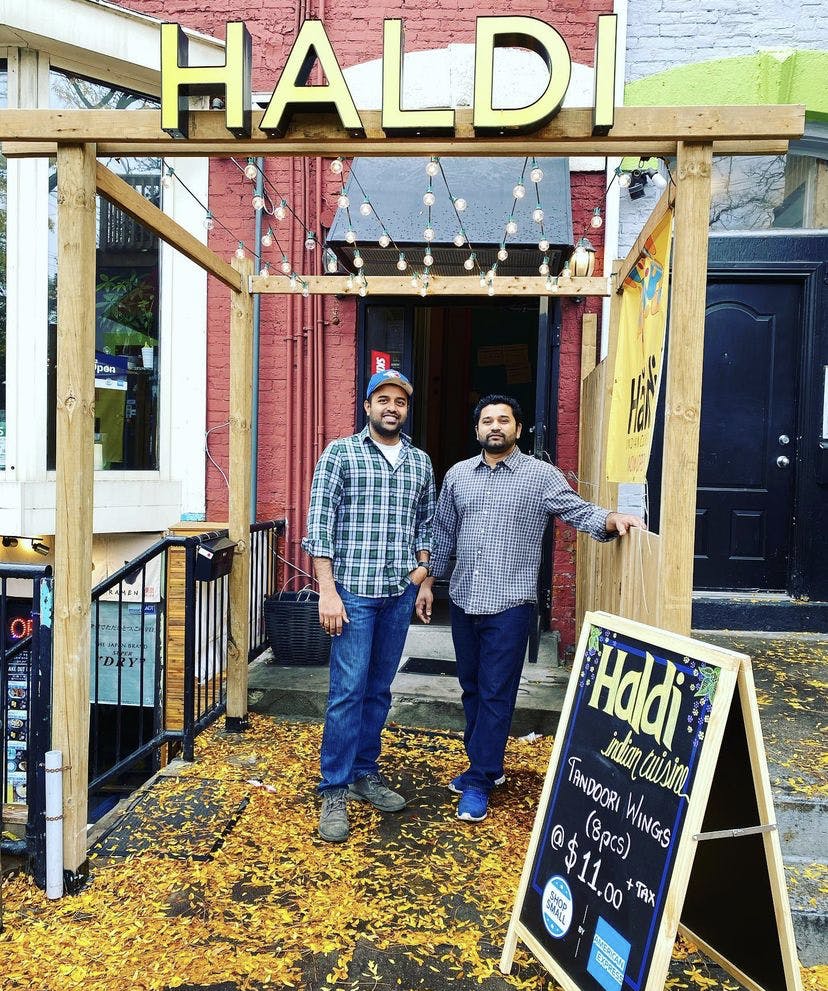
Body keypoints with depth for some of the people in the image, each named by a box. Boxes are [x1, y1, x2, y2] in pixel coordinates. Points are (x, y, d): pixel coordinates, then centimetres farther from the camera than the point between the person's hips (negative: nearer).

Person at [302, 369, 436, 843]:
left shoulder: (420, 461, 11)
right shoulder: (341, 453, -3)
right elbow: (320, 524, -7)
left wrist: (422, 572, 5)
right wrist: (328, 590, -13)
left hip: (400, 593, 4)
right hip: (354, 590, -4)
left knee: (379, 689, 13)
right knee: (348, 691, -3)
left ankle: (365, 773, 28)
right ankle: (335, 792, 10)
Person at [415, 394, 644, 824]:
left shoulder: (541, 475, -3)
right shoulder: (457, 475, 9)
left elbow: (579, 511, -10)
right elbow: (443, 534, 14)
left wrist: (611, 519, -30)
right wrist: (427, 582, 14)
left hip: (509, 603, -4)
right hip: (463, 599, 5)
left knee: (496, 693, 1)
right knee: (471, 687, 15)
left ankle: (478, 781, 12)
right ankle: (486, 763, 31)